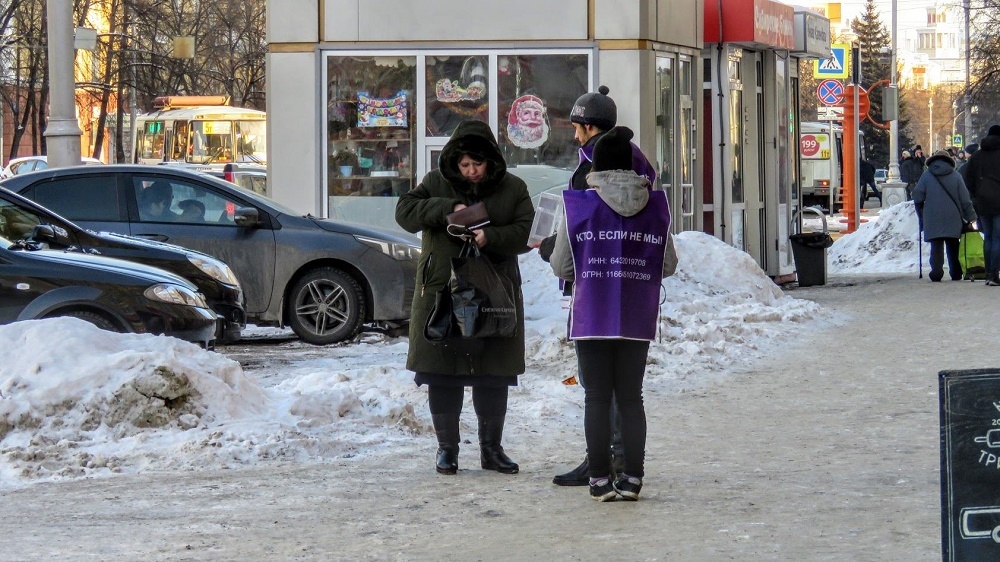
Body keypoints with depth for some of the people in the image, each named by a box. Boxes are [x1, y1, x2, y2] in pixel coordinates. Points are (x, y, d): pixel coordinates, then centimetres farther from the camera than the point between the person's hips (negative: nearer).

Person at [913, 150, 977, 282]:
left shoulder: (926, 176, 2)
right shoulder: (956, 176, 4)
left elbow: (917, 197, 1)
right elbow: (965, 199, 3)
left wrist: (921, 215, 17)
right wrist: (971, 218, 10)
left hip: (933, 218, -1)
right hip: (952, 219, 1)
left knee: (936, 246, -1)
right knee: (953, 246, 13)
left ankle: (937, 270, -18)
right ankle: (956, 273, 14)